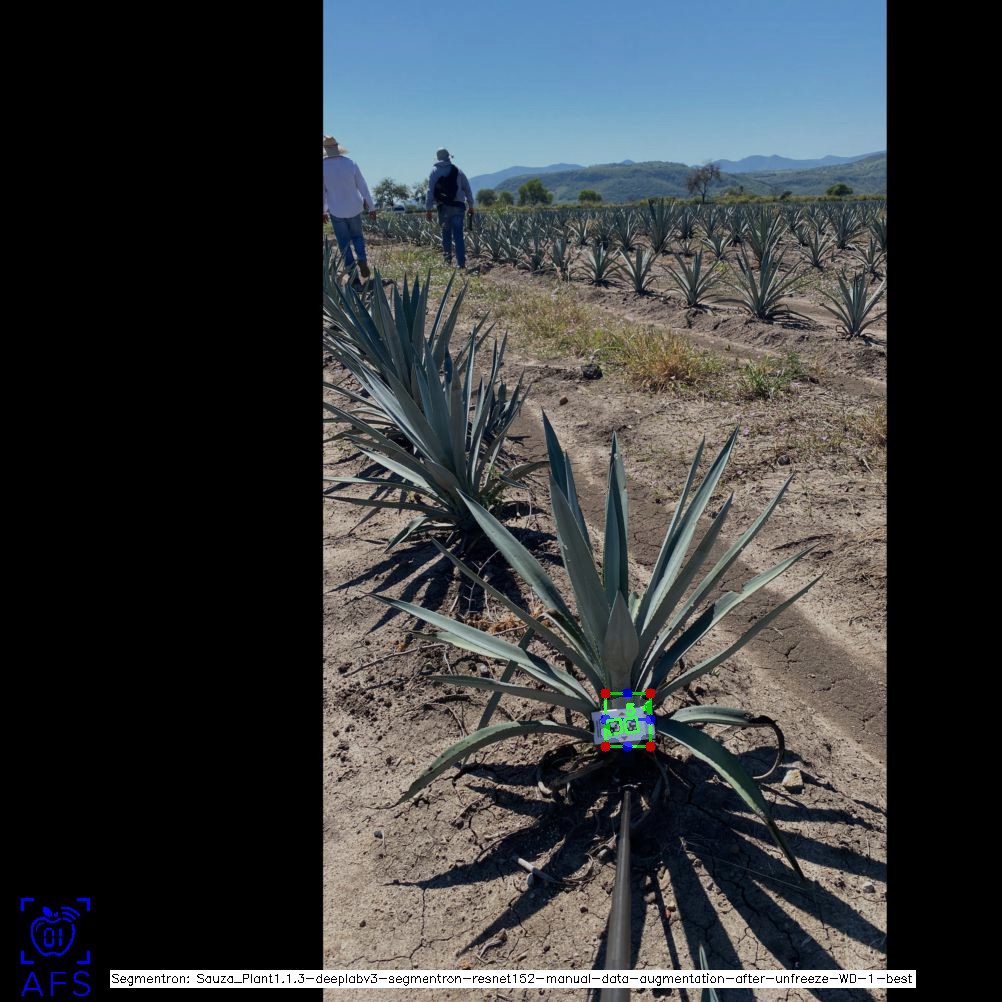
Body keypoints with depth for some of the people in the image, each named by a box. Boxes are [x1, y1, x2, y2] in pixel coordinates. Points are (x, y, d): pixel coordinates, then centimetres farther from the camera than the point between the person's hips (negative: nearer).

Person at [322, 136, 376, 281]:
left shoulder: (324, 167, -9)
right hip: (354, 209, 1)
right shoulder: (351, 164, -8)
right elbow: (363, 187, -4)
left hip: (336, 212, -1)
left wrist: (323, 211, 13)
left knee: (344, 242, 9)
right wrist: (371, 207, 4)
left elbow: (323, 192, -1)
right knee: (357, 236, 20)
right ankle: (362, 260, -4)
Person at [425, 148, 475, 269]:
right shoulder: (458, 171, 7)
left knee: (446, 235, 14)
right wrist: (471, 206, 17)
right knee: (458, 236, -5)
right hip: (458, 206, 0)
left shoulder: (434, 171, 4)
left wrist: (428, 209, 0)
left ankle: (448, 261, 15)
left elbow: (430, 191, -1)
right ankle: (461, 264, -13)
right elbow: (467, 190, 9)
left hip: (443, 207, 0)